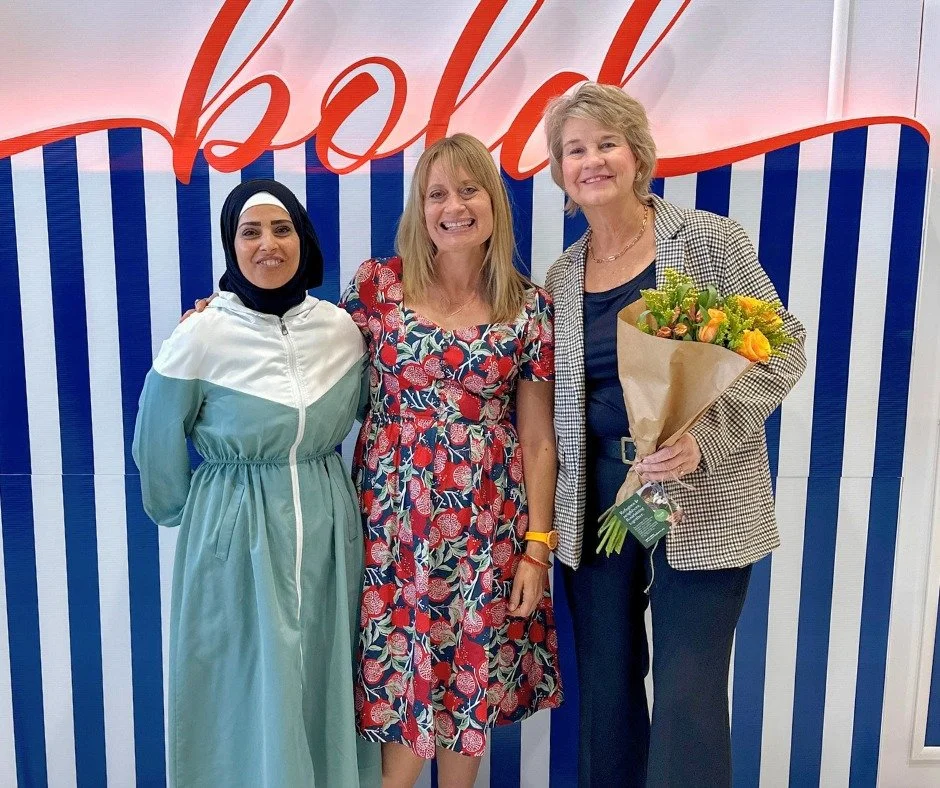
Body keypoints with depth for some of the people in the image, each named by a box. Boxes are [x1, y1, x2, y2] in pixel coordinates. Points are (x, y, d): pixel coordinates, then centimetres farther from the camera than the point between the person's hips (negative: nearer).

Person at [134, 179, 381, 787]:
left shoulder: (341, 329, -2)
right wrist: (188, 517, 13)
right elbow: (158, 450, 1)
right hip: (235, 535, -3)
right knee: (248, 694, 10)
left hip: (329, 531, 3)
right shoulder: (201, 337, -11)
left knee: (325, 687, 15)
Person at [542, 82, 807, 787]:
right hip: (595, 496, 4)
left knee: (689, 697, -1)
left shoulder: (709, 240, -5)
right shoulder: (561, 277, 7)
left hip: (703, 499, -4)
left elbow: (782, 350, -6)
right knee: (605, 685, 14)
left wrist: (702, 437, -21)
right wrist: (551, 515, 5)